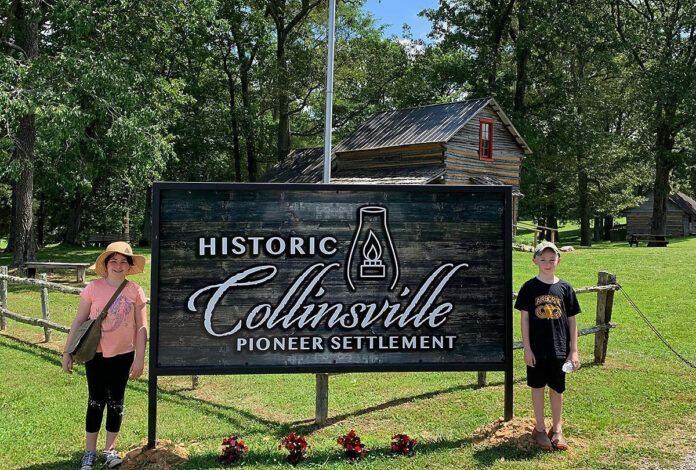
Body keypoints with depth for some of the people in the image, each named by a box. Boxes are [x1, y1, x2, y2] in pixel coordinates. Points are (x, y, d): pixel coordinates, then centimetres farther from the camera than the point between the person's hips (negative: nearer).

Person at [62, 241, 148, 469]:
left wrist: (139, 358, -5)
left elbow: (141, 327, -3)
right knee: (96, 401, 7)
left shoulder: (135, 291, -6)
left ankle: (110, 449, 24)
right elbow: (78, 321, -2)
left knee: (115, 402, 10)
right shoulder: (93, 288, -8)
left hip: (123, 354, 1)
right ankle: (90, 452, 19)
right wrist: (68, 352, -2)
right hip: (95, 353, 0)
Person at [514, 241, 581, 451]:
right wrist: (527, 349, -7)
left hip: (559, 349, 1)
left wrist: (574, 351, 2)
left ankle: (557, 430, 24)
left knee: (557, 389, 11)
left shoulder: (565, 288, 2)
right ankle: (540, 429, 22)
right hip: (537, 349, -1)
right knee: (538, 387, 9)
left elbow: (572, 321, 5)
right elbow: (525, 319, -2)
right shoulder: (529, 287, -3)